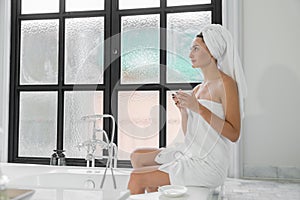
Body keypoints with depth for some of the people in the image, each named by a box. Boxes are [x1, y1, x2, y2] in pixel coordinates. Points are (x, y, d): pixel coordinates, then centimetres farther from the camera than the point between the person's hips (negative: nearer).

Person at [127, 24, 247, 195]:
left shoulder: (225, 83, -10)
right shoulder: (197, 89, 13)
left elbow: (234, 134, -18)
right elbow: (189, 134, 13)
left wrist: (199, 108, -22)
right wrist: (183, 110, -3)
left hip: (208, 164, -9)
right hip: (189, 154, 9)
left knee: (137, 177, -14)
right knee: (137, 157, 15)